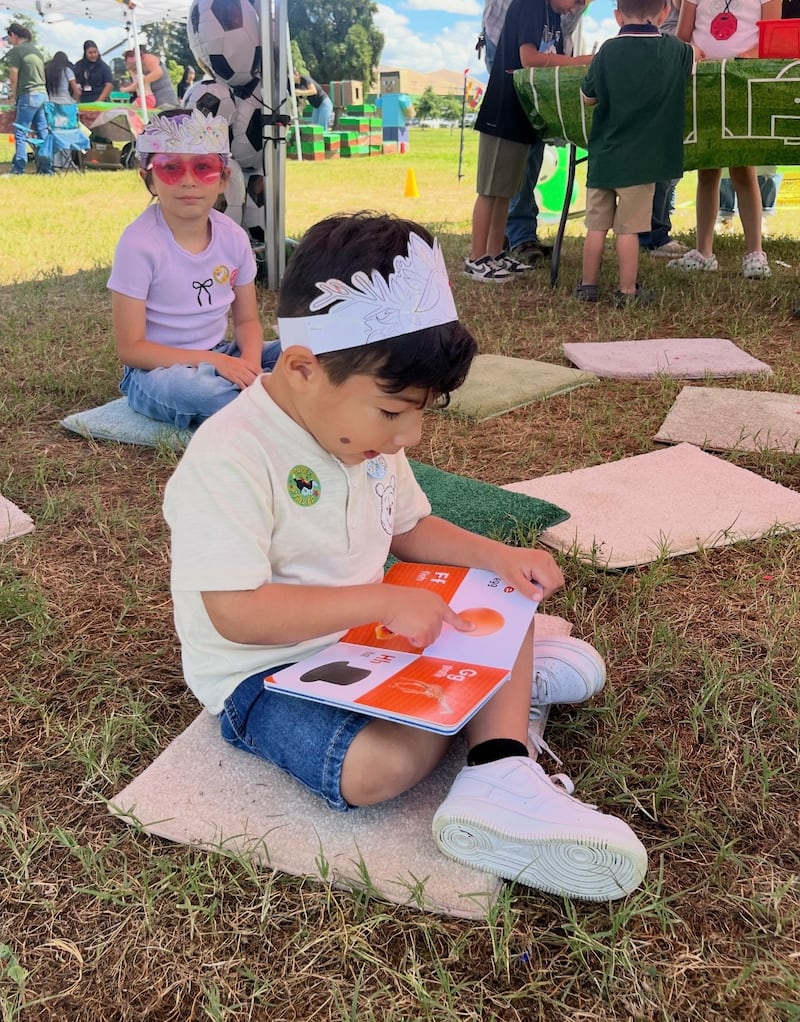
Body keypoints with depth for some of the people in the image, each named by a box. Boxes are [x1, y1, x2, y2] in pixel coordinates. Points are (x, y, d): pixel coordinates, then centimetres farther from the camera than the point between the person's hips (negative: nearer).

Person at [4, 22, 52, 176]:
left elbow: (14, 78, -9)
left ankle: (18, 169, -8)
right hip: (43, 94, 7)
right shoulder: (35, 50, 16)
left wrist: (13, 95, 6)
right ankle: (46, 167, 9)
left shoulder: (15, 51, -6)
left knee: (21, 133, -5)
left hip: (28, 96, -7)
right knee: (43, 132, 8)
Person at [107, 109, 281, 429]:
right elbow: (130, 348, -18)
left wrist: (250, 362, -19)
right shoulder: (139, 243, -18)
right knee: (187, 387, -39)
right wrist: (213, 361, -28)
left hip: (221, 358, 5)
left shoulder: (233, 236, -3)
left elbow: (246, 320, 5)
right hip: (157, 369, -5)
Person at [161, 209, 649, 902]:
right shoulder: (228, 460, -25)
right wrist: (384, 601, -29)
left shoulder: (364, 433, 2)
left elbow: (408, 528, 13)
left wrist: (497, 556, -4)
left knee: (503, 602, 0)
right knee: (382, 764, -33)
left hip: (363, 630, 8)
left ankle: (500, 782, -14)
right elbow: (235, 613, -29)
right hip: (265, 672, -8)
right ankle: (503, 680, -7)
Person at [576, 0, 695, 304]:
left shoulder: (609, 50, -7)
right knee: (628, 228, 4)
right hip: (642, 158, 0)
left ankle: (588, 286, 17)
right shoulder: (675, 50, -2)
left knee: (597, 224, 10)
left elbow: (588, 98, 2)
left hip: (603, 155, 1)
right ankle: (627, 291, 9)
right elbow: (695, 57, 20)